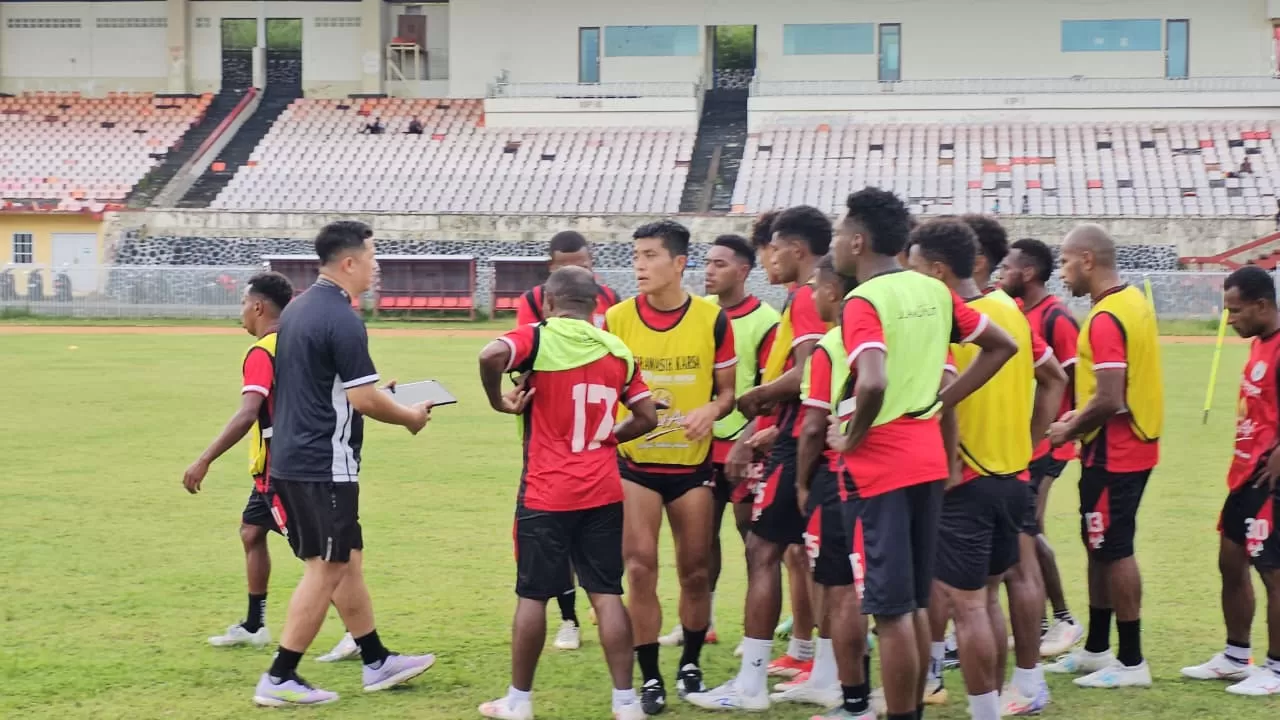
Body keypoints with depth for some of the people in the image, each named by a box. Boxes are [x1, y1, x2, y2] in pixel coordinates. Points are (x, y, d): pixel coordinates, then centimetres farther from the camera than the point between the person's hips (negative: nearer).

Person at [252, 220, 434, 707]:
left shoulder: (297, 309, 11)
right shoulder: (342, 320, -18)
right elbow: (364, 399, -19)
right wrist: (411, 417, -2)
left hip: (291, 458, 10)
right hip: (325, 466, -10)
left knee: (347, 560, 17)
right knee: (325, 570, -1)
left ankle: (377, 663, 26)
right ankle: (279, 679, 3)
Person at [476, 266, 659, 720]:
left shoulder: (539, 338, -7)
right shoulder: (617, 351, 7)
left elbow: (492, 356, -28)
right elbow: (647, 417, 9)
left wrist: (498, 401, -12)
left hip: (546, 495, -3)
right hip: (603, 493, 3)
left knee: (533, 595, 6)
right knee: (607, 593, 7)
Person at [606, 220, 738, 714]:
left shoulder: (712, 318, -4)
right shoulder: (616, 319, -4)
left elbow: (727, 390, 3)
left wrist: (712, 410, -17)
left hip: (693, 463, 1)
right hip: (635, 462, 0)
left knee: (696, 571, 8)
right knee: (641, 568, -5)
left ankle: (691, 666, 28)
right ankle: (650, 679, 6)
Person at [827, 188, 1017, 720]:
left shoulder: (863, 302, -15)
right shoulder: (934, 291, 8)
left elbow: (873, 383, -30)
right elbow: (1002, 346, 16)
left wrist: (852, 438, -13)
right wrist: (944, 401, 12)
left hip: (881, 467, -8)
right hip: (930, 459, 8)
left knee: (890, 611, -1)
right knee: (915, 603, 17)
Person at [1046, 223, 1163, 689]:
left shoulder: (1106, 318, -21)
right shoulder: (1135, 301, 9)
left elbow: (1109, 400, -26)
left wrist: (1071, 429, -10)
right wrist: (1082, 415, 14)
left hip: (1113, 453, -10)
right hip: (1134, 445, 10)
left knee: (1113, 550, -2)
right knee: (1101, 546, 17)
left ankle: (1131, 663, 6)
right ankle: (1096, 650, 26)